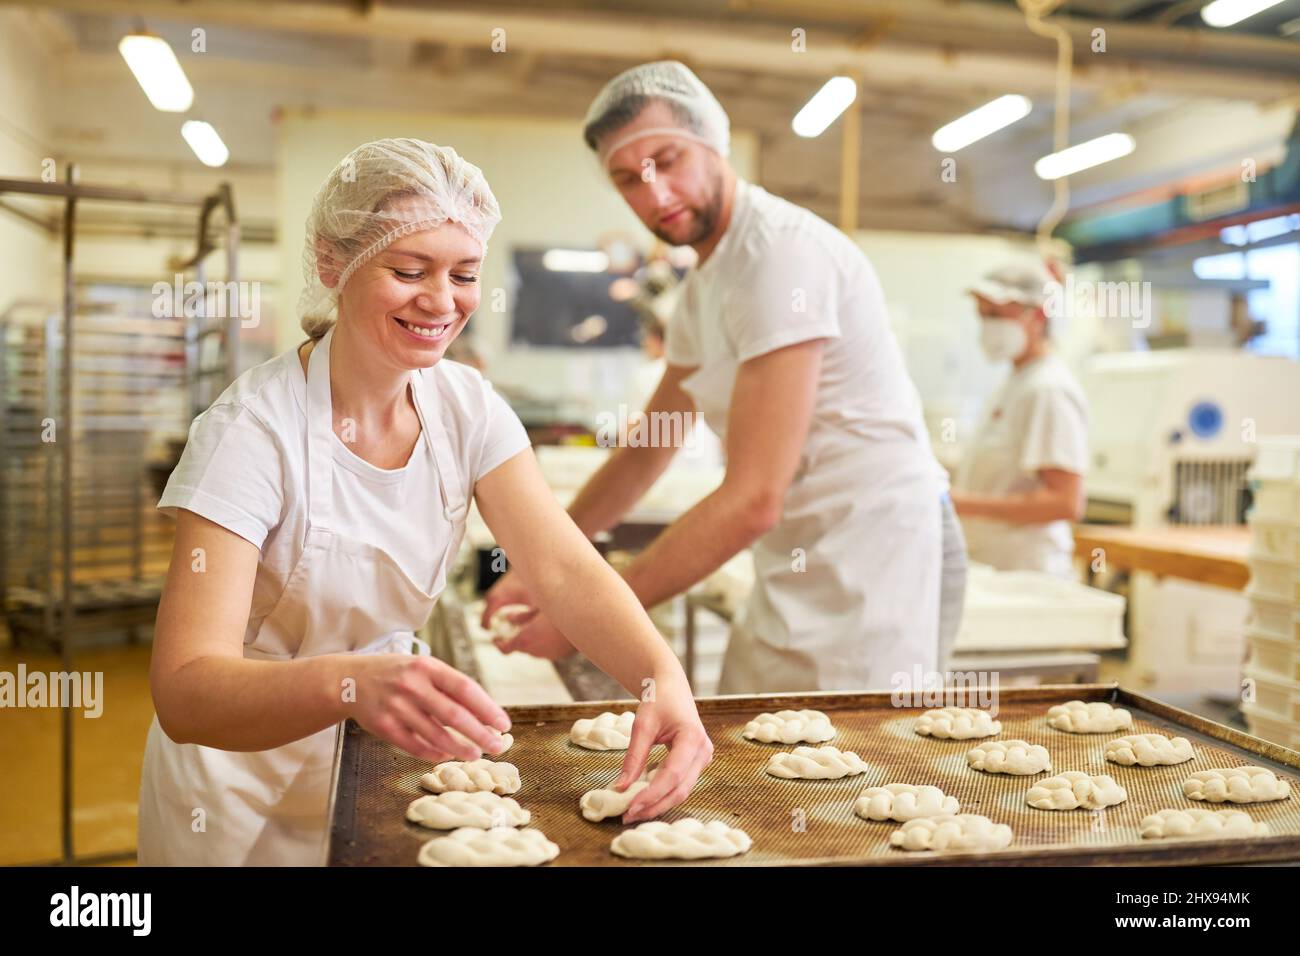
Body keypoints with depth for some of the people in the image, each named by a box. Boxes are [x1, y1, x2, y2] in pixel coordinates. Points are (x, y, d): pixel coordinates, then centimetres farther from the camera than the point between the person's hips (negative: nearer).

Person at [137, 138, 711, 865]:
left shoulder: (467, 408, -9)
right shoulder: (254, 429, -25)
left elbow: (569, 571, -18)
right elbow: (184, 693, -32)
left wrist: (664, 678, -37)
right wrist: (349, 683, -51)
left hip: (386, 752, 5)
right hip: (249, 791, -4)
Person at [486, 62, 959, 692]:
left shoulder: (783, 251, -19)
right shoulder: (702, 287, 12)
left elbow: (752, 500, -25)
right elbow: (646, 452, 20)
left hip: (868, 549, -9)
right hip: (799, 565, 9)